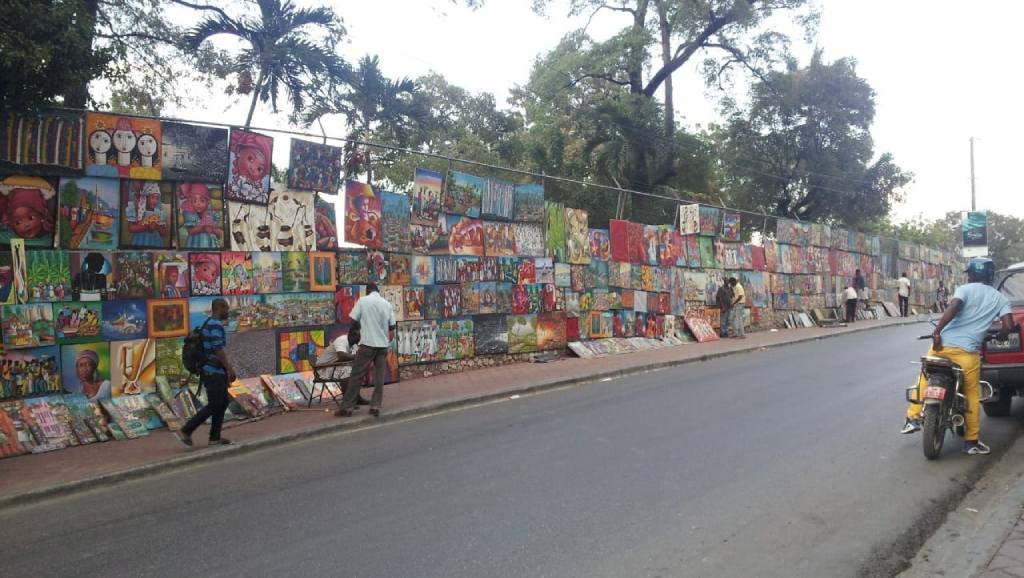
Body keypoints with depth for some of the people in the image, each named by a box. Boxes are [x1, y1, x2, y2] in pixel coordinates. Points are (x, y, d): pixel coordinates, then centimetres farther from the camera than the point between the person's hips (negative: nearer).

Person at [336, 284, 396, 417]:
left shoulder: (363, 301, -1)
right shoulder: (387, 304, 8)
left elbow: (353, 321, -1)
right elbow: (392, 329, 9)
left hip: (367, 343, -3)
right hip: (383, 345, 3)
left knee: (357, 376, 1)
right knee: (379, 377, 8)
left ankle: (347, 407, 2)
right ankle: (375, 406, 5)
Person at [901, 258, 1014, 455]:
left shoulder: (965, 289, 4)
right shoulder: (999, 298, 10)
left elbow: (953, 308, -16)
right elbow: (1009, 325, 0)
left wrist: (937, 331, -17)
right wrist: (997, 337, 21)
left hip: (943, 344, 0)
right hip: (967, 351, 1)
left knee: (924, 379, 22)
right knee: (972, 394, 12)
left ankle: (913, 418, 20)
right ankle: (971, 441, 16)